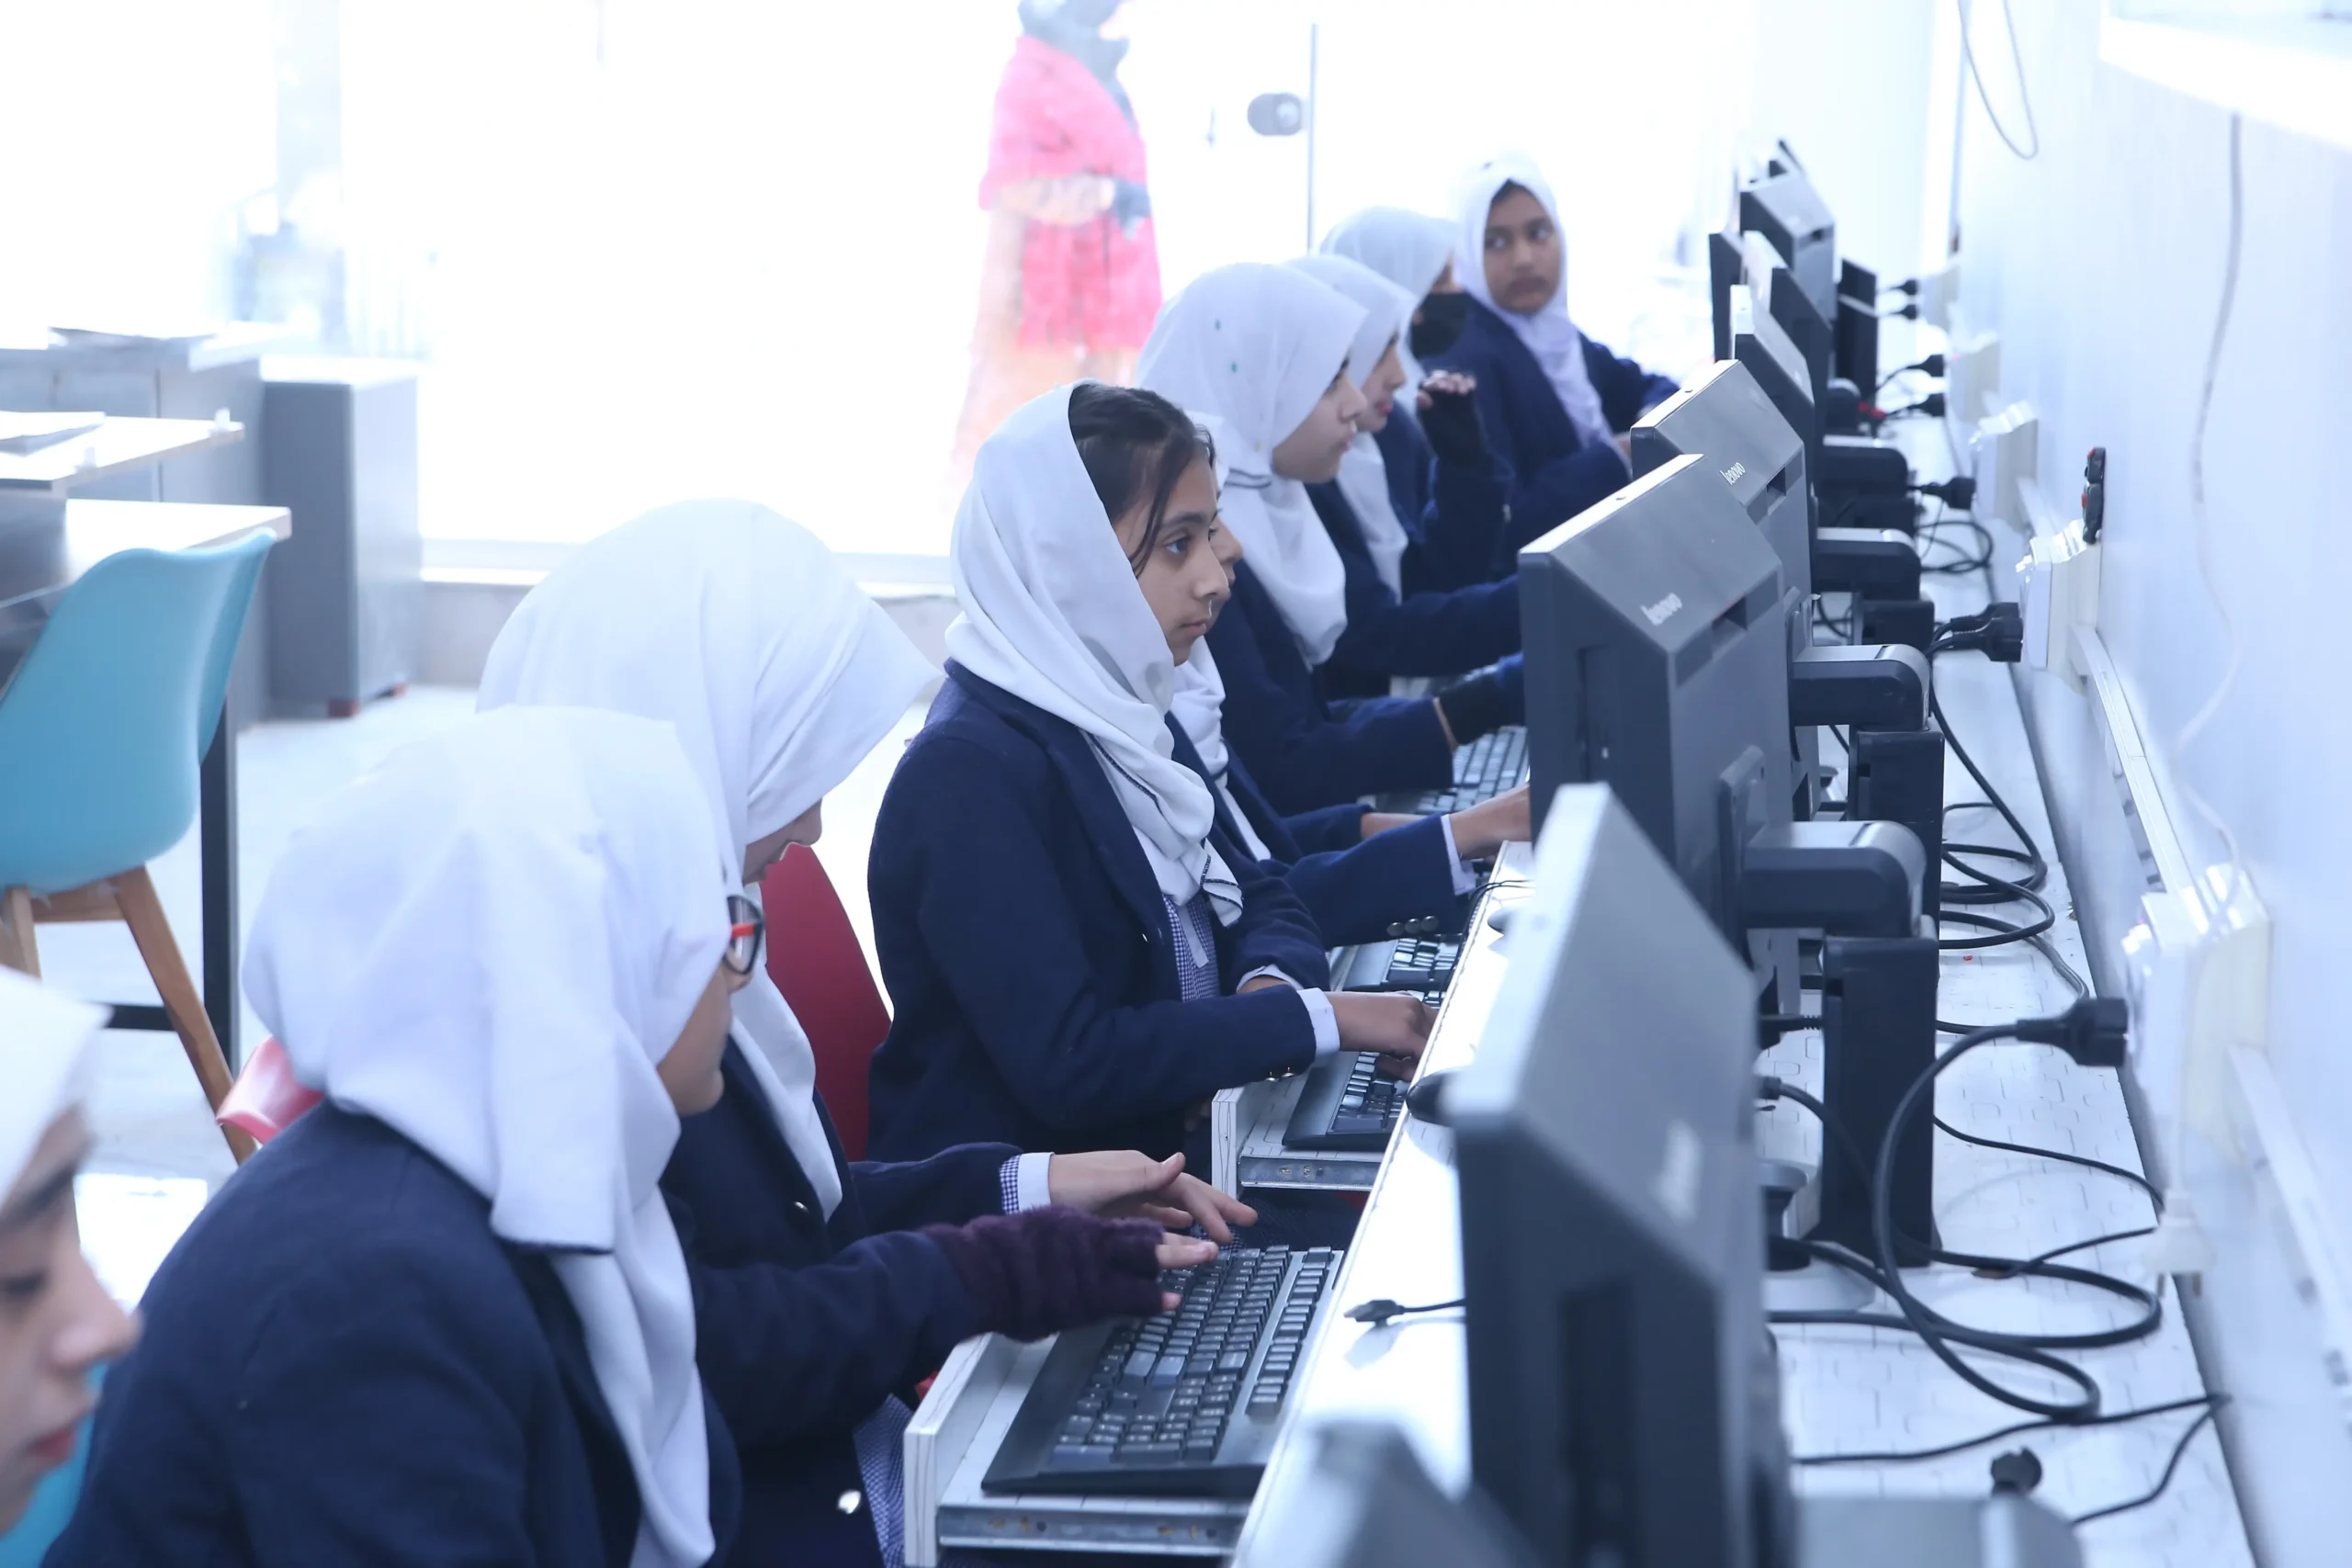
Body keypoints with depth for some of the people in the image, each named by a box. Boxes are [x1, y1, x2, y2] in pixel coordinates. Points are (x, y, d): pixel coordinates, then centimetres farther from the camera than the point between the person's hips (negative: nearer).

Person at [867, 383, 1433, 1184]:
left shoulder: (1117, 718, 8)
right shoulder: (970, 772, -19)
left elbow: (1260, 900, 17)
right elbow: (1065, 1063, -25)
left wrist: (1269, 985, -7)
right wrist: (1315, 1017, -19)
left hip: (1171, 1148, 8)